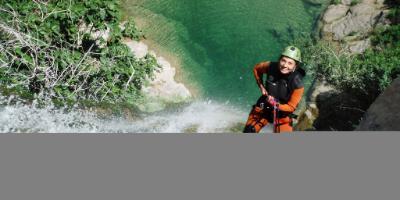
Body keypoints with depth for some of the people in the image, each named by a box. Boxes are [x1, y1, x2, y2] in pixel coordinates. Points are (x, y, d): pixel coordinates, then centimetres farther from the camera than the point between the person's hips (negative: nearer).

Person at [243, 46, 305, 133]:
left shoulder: (297, 84, -27)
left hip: (282, 114, -2)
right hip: (263, 107, 2)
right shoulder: (271, 67, -21)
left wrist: (276, 105, -35)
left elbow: (291, 107, -17)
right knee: (248, 131, -4)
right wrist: (261, 86, -6)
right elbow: (256, 68, 2)